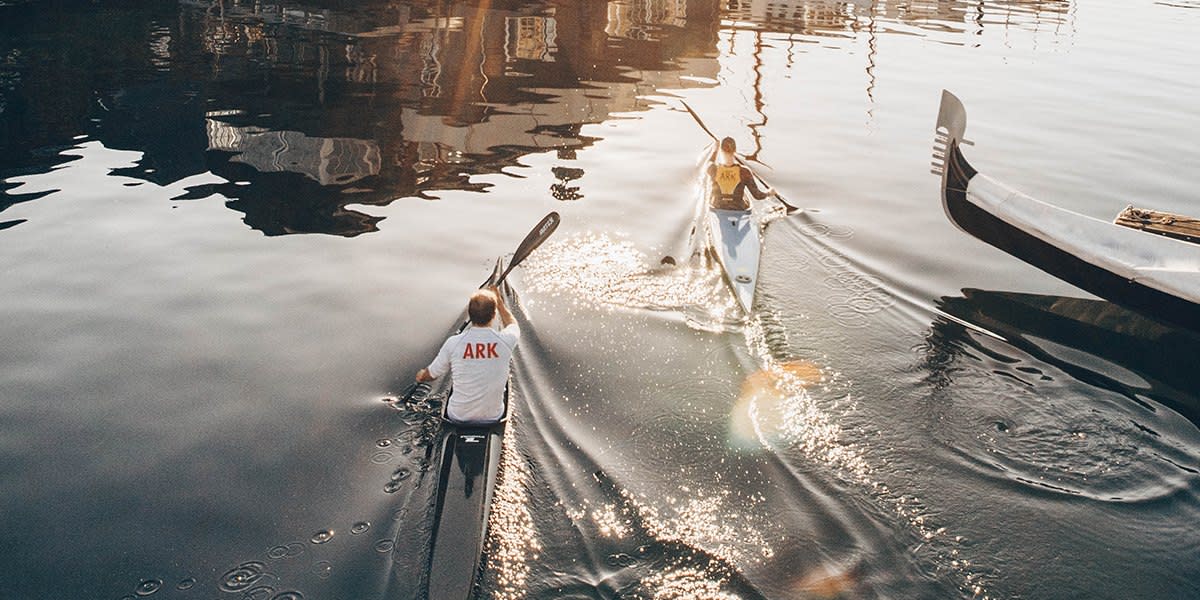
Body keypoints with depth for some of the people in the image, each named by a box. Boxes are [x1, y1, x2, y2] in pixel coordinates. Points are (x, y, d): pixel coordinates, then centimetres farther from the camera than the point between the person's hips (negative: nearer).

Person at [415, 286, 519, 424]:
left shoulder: (453, 343, -19)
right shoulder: (505, 341, -19)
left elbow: (431, 375, -1)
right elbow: (512, 324, 10)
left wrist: (421, 376, 22)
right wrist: (499, 301, 24)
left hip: (458, 417, 0)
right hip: (493, 417, 0)